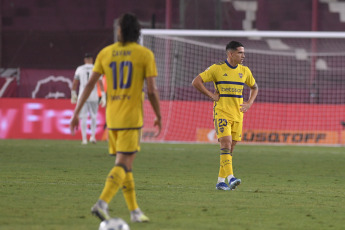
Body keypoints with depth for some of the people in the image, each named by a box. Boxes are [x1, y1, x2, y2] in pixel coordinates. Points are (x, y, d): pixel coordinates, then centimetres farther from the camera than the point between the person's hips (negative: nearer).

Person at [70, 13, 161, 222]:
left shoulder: (106, 53, 6)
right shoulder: (145, 54, -4)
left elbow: (90, 84, 3)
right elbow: (152, 90, -7)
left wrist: (77, 113, 7)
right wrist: (159, 117, 6)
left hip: (112, 118, 4)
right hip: (132, 118, -4)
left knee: (125, 165, 14)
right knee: (123, 165, -8)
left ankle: (135, 211, 16)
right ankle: (102, 204, -26)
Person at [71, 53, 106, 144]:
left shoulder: (79, 69, 2)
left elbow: (74, 83, 5)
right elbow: (100, 84, -5)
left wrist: (73, 95, 17)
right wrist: (103, 97, -3)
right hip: (93, 97, 0)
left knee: (83, 117, 3)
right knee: (93, 117, 16)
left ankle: (84, 138, -2)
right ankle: (93, 136, 8)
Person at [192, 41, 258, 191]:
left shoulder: (244, 71, 9)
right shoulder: (217, 68, -5)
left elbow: (254, 87, 25)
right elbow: (196, 82, -4)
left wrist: (249, 103, 9)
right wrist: (211, 95, -9)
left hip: (237, 115, 5)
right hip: (221, 113, -5)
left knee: (230, 148, 5)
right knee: (226, 143, -19)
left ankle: (221, 181, 11)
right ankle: (230, 177, -27)